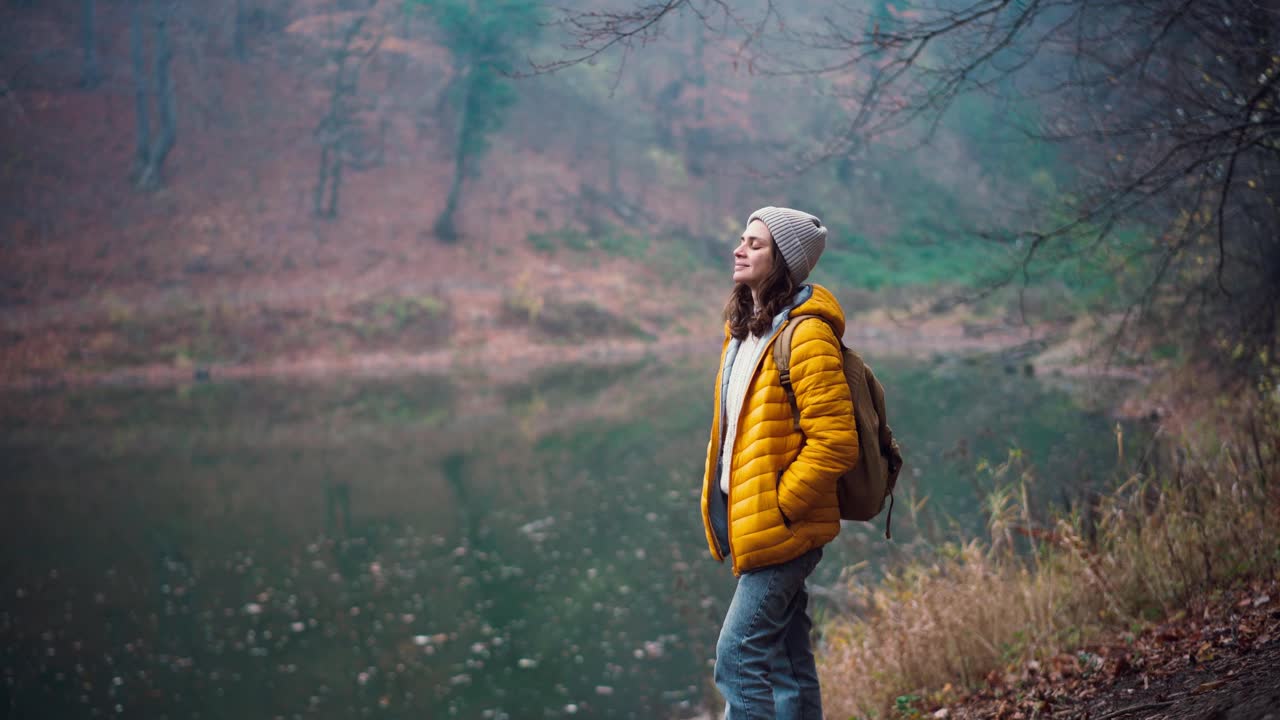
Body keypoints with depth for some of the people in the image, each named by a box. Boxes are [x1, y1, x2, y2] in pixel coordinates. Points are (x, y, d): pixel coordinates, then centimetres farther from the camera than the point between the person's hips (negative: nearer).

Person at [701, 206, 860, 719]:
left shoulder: (806, 336, -17)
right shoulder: (743, 329, 12)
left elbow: (835, 443, -21)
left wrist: (777, 506, -17)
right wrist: (723, 503, 13)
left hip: (781, 527, -9)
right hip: (748, 523, 9)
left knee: (739, 654, -11)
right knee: (785, 658, 15)